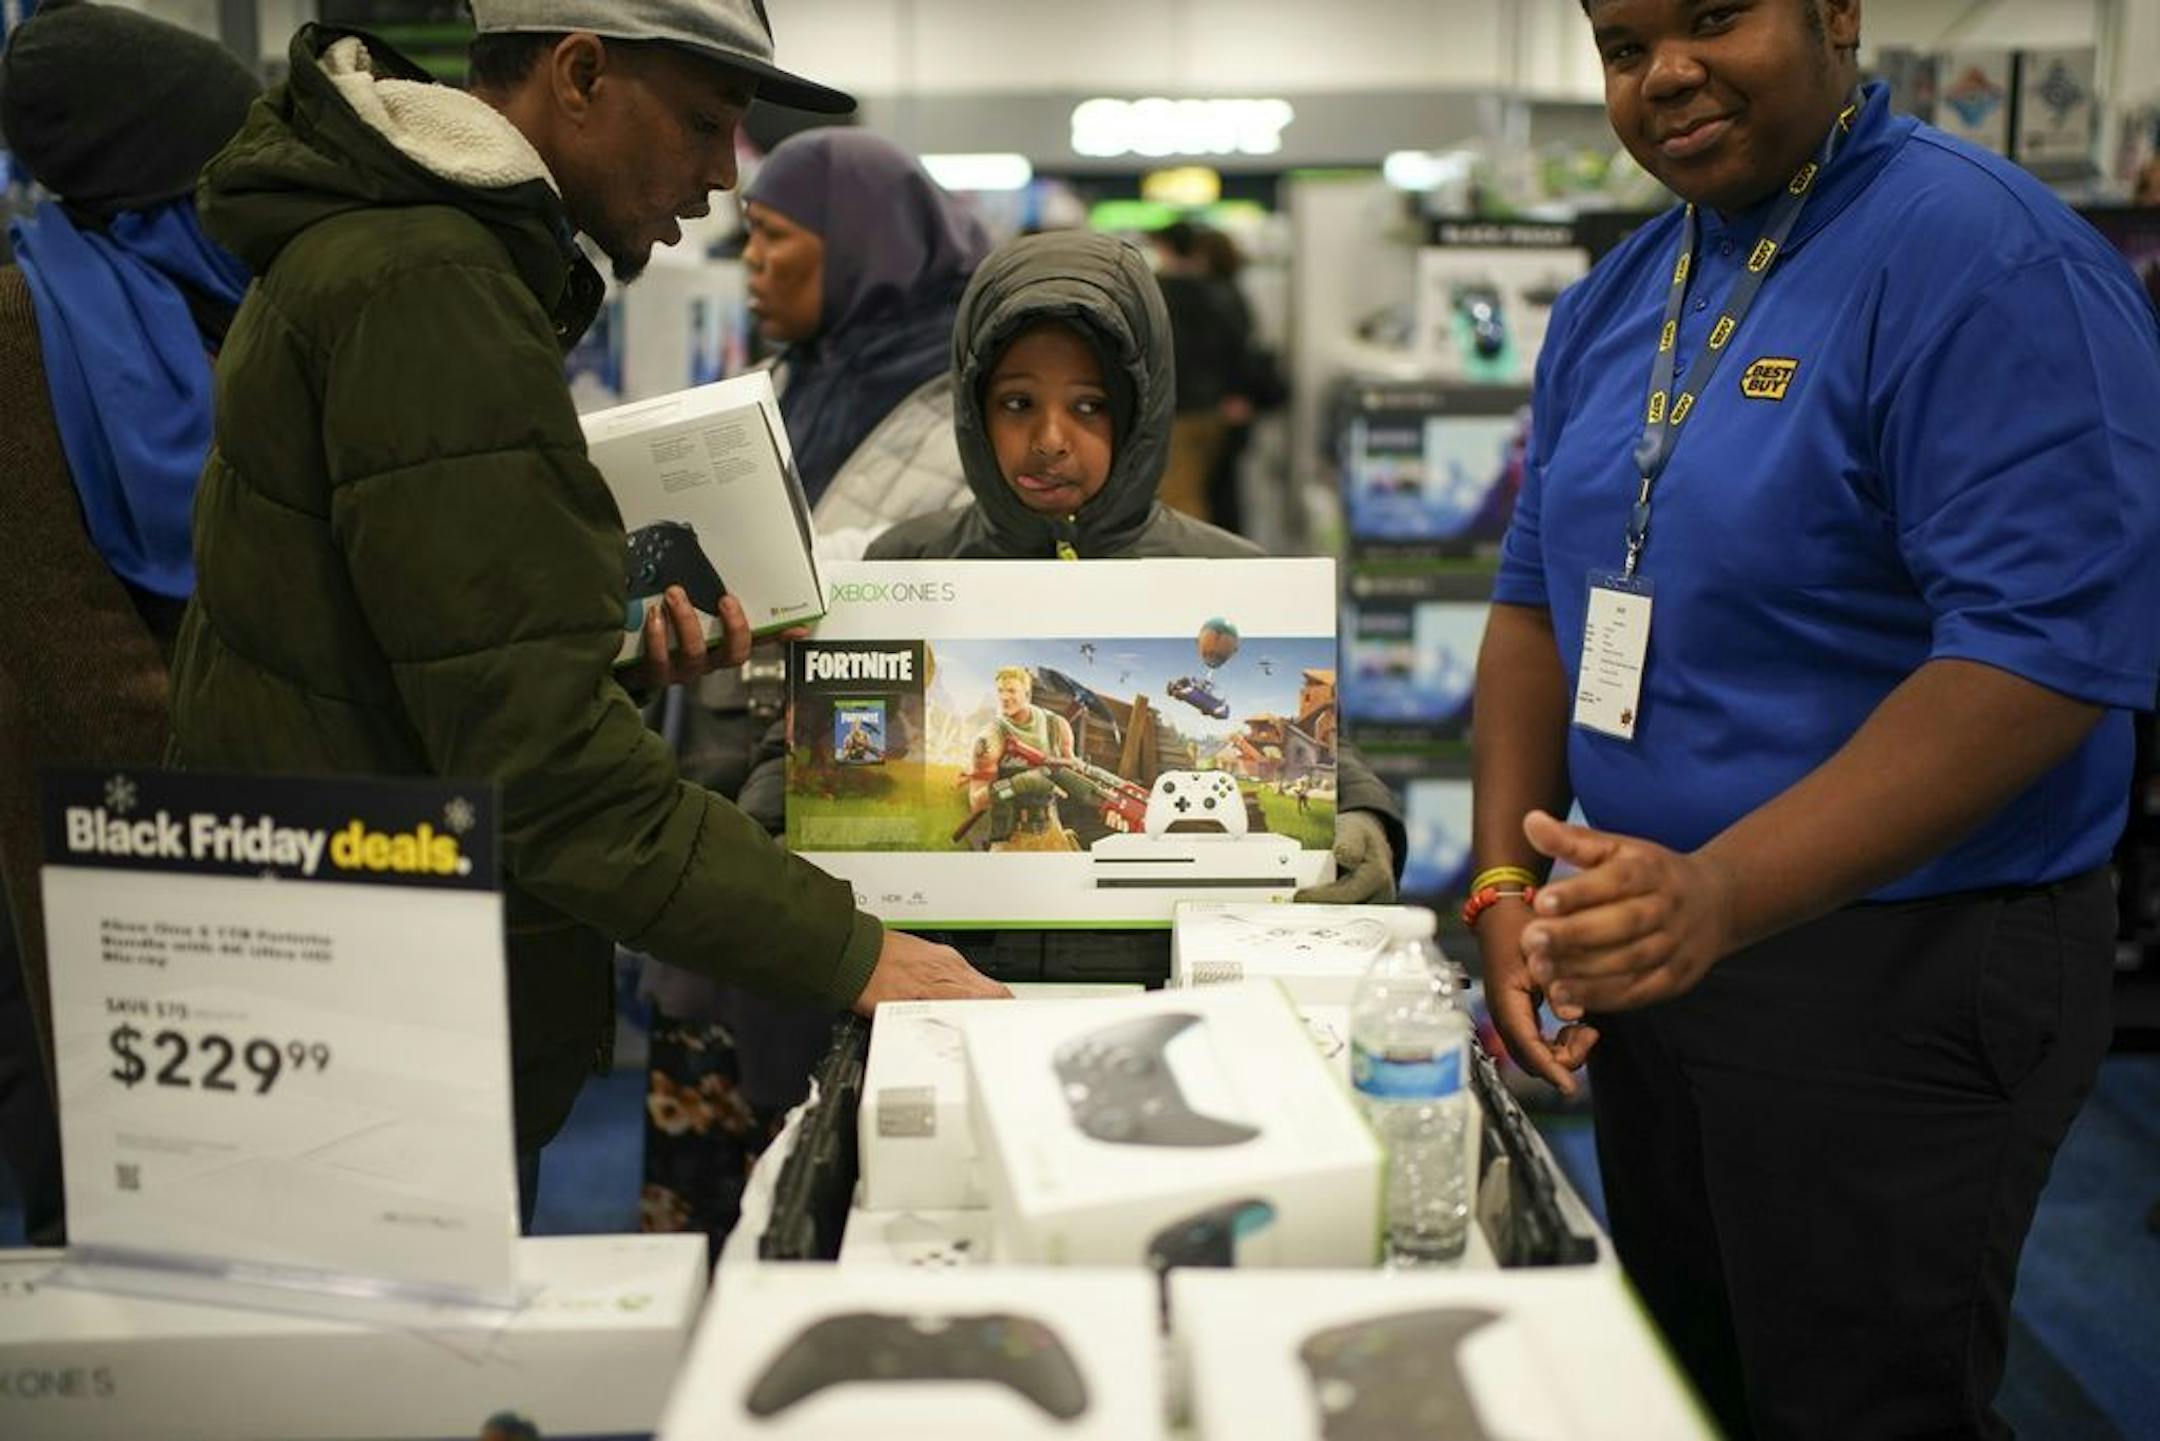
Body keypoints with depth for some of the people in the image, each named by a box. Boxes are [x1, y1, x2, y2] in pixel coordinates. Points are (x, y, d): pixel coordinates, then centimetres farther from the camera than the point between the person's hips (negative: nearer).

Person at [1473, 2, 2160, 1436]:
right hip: (1656, 945, 7)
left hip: (1902, 978, -7)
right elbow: (1542, 595, 13)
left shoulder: (1982, 253, -16)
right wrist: (1506, 883, 0)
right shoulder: (1615, 300, 8)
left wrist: (1720, 895, -33)